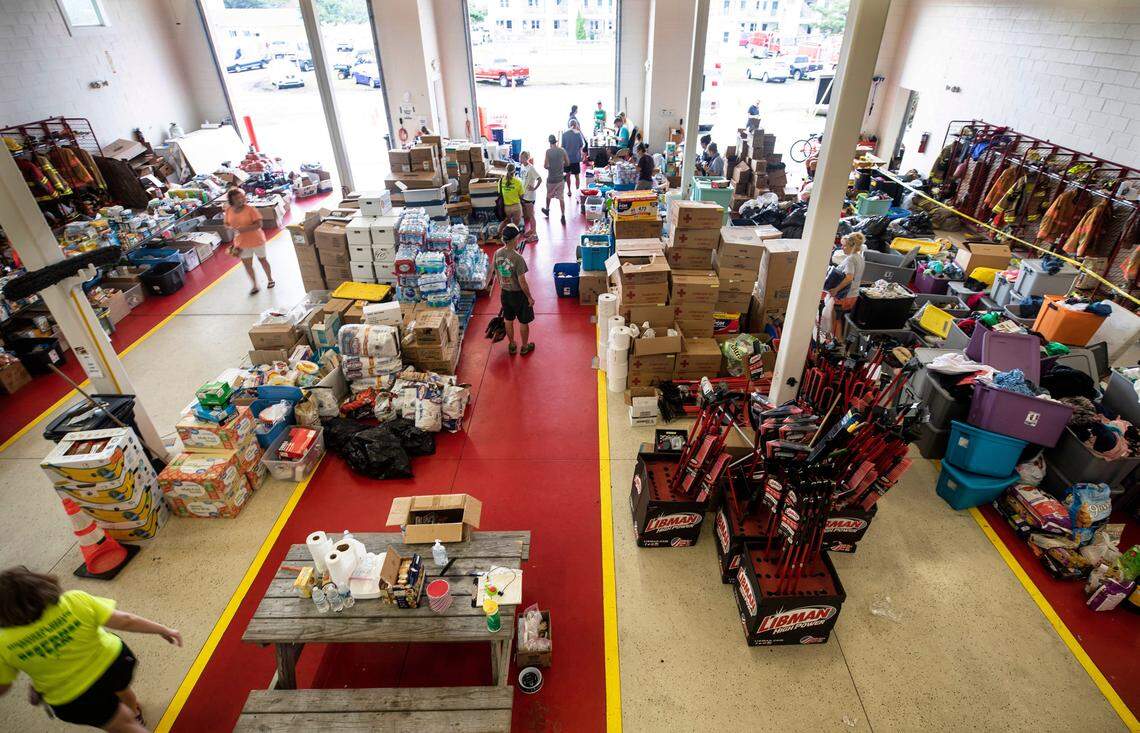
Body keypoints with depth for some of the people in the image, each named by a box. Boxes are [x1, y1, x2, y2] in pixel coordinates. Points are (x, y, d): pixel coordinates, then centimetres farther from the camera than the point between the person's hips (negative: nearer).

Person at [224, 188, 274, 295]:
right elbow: (227, 224, 9)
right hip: (242, 243, 4)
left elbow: (259, 224, -20)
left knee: (262, 259, 16)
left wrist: (245, 228, -30)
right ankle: (254, 285, 25)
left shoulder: (250, 209, -17)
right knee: (247, 265, 9)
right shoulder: (228, 211, -3)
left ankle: (270, 279, 38)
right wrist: (232, 228, -14)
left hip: (256, 240, -4)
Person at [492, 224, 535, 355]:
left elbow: (497, 274, 4)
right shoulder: (518, 258, -28)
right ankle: (525, 347, 31)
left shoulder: (497, 253, -9)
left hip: (504, 292, 6)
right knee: (523, 321, 15)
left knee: (508, 320, 21)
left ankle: (512, 346, 37)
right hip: (518, 294, -6)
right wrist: (530, 297, -11)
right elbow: (522, 282, -24)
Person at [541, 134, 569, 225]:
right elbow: (567, 163, 4)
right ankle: (563, 215, -2)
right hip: (560, 178, 2)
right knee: (561, 197, 4)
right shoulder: (562, 151, -4)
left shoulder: (548, 151, -12)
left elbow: (546, 166, -14)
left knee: (549, 195, 20)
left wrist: (550, 166, 8)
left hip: (551, 178, -2)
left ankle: (547, 209, 41)